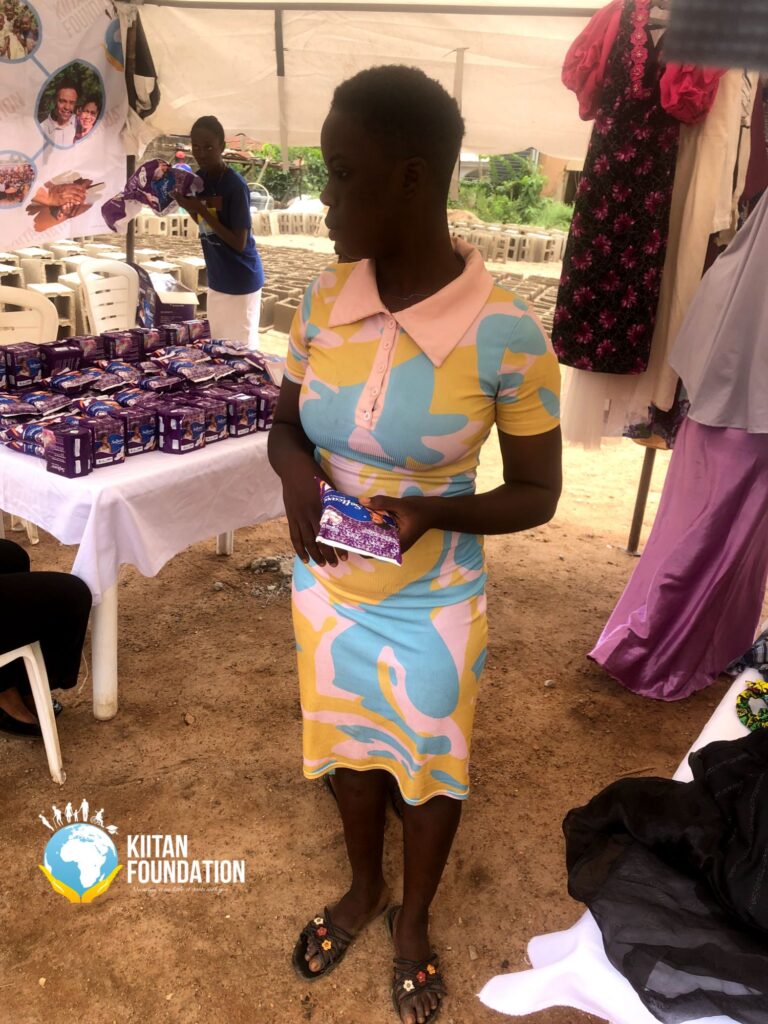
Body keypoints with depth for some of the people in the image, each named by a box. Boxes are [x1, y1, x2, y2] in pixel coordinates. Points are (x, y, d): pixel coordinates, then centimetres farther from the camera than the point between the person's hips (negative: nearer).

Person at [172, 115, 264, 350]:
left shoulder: (235, 185, -20)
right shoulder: (199, 179, 3)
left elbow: (239, 243, -20)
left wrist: (202, 210, -22)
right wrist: (187, 205, -6)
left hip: (241, 282, -8)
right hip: (217, 280, 8)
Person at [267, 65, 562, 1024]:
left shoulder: (505, 333, -22)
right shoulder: (324, 298, -9)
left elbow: (536, 494, -12)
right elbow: (285, 424, 3)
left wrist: (433, 511, -30)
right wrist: (297, 475, -20)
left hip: (430, 604, -4)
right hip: (326, 585, 4)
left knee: (430, 767, 19)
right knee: (349, 745, 25)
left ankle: (413, 920, 50)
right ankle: (362, 890, 55)